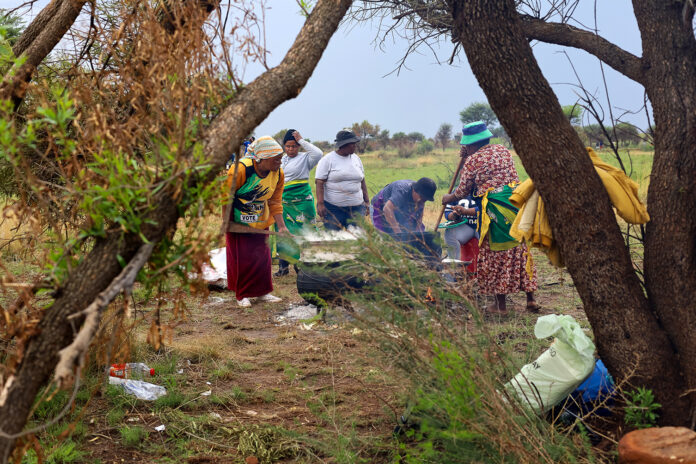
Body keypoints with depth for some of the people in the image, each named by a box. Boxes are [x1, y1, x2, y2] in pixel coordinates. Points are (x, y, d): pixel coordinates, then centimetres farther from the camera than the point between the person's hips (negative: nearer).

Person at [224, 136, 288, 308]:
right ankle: (242, 295, 12)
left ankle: (262, 292, 19)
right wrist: (226, 221, -14)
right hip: (236, 221, -5)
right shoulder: (241, 169, -28)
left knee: (262, 256, 6)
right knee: (241, 257, 0)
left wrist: (281, 226, -11)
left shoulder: (278, 174, -10)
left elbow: (275, 202, -2)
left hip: (260, 222, 5)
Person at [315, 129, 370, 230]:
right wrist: (320, 204, -17)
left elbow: (362, 181, 19)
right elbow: (319, 183, -9)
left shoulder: (356, 158, 12)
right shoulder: (327, 160, -4)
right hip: (333, 208, -4)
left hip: (356, 207, 5)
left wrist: (367, 201, 16)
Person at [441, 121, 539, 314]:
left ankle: (500, 304, 9)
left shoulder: (472, 161, -5)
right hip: (517, 202, 5)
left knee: (496, 254, 4)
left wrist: (448, 198, 24)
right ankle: (530, 298, 15)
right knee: (520, 249, 12)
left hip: (494, 209, -5)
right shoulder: (503, 150, 11)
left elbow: (462, 191, 4)